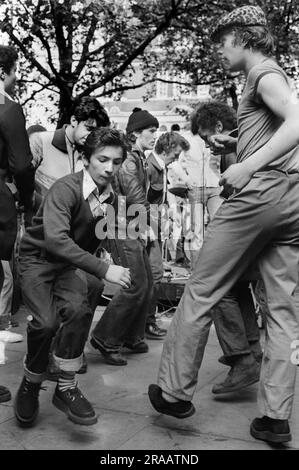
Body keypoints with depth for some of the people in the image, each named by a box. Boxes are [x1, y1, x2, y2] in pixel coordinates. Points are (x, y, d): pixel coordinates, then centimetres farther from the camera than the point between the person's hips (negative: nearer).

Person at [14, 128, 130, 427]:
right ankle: (30, 385, 6)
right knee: (46, 321, -24)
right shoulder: (65, 189, -24)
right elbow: (55, 238, -39)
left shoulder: (111, 196, -6)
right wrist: (103, 270, -43)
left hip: (72, 263, 4)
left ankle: (66, 388, -6)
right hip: (39, 259, -4)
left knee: (78, 309, -25)